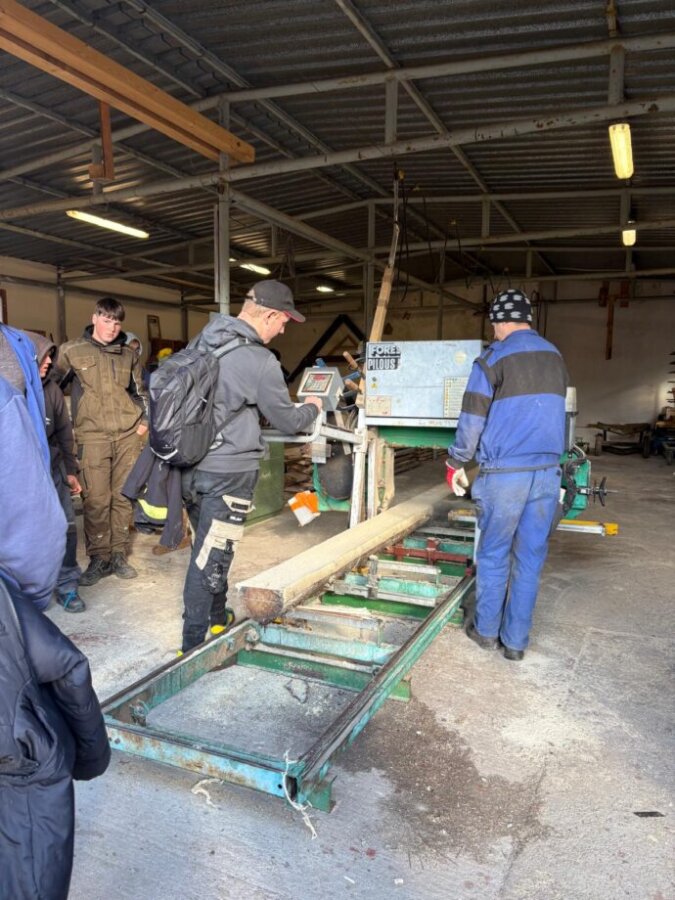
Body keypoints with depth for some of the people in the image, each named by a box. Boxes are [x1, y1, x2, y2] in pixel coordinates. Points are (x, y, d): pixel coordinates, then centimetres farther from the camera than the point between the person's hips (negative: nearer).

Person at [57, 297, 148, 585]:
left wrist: (143, 419, 10)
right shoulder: (72, 351, 3)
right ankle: (99, 558, 8)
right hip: (92, 437, -3)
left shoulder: (128, 355, 13)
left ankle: (118, 554, 17)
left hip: (128, 435, 3)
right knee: (96, 499, -5)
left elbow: (139, 391, 22)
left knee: (123, 496, 5)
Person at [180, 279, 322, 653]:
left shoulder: (202, 342, 6)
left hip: (192, 465, 8)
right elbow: (287, 422, -4)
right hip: (228, 472, -8)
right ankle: (195, 647, 14)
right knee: (211, 560, 2)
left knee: (208, 549, 21)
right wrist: (312, 408, 16)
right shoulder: (261, 362, -17)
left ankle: (218, 620, 38)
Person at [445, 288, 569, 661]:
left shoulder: (494, 357, -5)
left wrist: (456, 464, 5)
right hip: (548, 472, 5)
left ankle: (486, 630, 23)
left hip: (505, 473, -5)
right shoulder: (555, 357, 13)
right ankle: (516, 640, 18)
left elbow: (472, 419, -6)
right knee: (530, 557, 9)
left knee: (493, 555, 10)